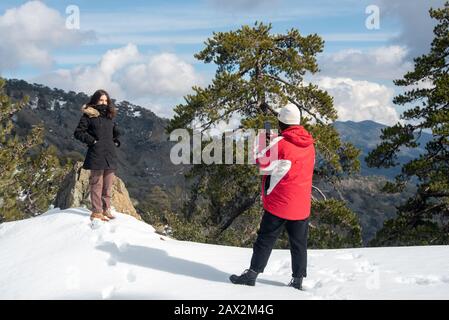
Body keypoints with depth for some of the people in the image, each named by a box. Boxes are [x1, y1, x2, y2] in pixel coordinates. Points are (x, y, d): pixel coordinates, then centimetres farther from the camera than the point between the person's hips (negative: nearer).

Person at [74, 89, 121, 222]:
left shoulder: (109, 116, 15)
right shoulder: (88, 115, -2)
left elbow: (116, 132, 31)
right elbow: (78, 132, -6)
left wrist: (116, 142, 15)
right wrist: (92, 141, -12)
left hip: (110, 155, 6)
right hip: (96, 154, -6)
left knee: (108, 185, 10)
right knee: (97, 183, -4)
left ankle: (106, 209, 20)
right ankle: (97, 212, 1)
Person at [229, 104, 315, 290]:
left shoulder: (280, 143, -15)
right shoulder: (309, 144, 4)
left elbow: (262, 162, -6)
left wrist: (259, 141, 11)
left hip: (279, 204, -5)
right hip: (302, 205, 5)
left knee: (265, 240, 4)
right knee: (299, 243, 12)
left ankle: (252, 274, 9)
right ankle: (298, 280, 18)